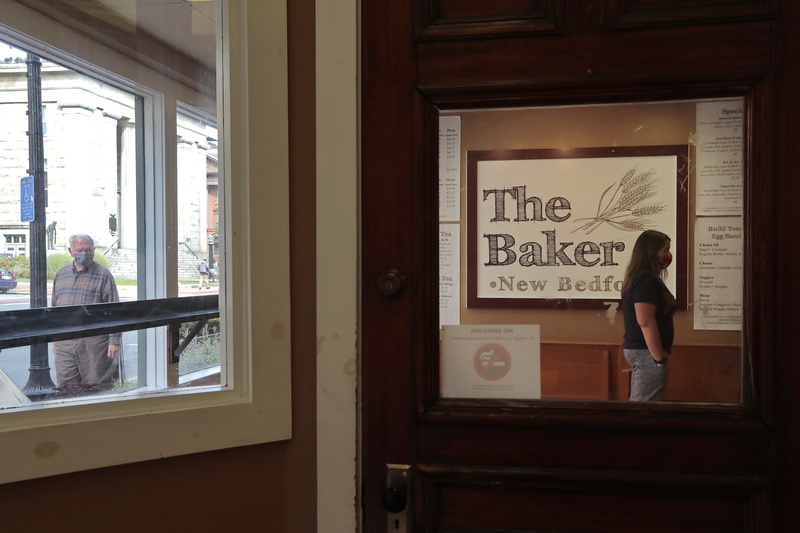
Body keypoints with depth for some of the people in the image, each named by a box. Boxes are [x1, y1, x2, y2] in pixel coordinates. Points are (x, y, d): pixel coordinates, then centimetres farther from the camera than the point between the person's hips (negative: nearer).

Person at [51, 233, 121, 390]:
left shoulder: (103, 275, -2)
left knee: (96, 386, 2)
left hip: (94, 341, -4)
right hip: (64, 343, 5)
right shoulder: (60, 274, 14)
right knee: (66, 387, 5)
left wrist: (115, 341, -11)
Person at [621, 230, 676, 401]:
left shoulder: (640, 277, 15)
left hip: (638, 349, 10)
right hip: (647, 353, -10)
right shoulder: (647, 279, -16)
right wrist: (659, 358, -21)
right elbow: (645, 321, -25)